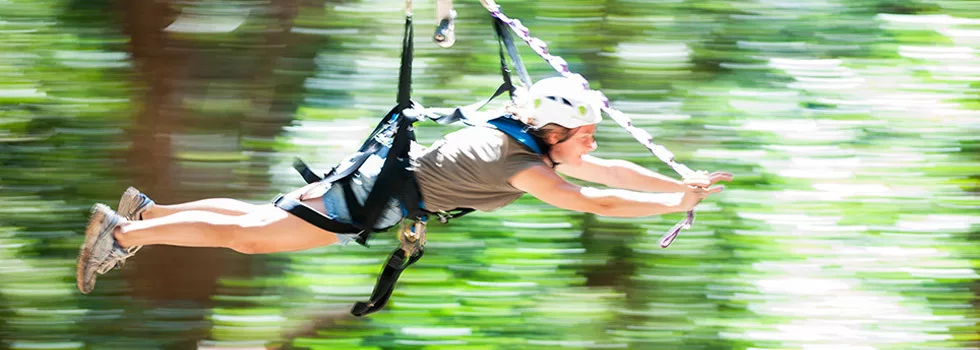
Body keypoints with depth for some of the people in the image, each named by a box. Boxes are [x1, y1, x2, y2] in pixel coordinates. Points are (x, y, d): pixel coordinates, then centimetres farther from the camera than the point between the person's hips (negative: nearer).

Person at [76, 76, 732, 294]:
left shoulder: (535, 143, 3)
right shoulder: (521, 164, -22)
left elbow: (611, 171, 10)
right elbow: (590, 201, -27)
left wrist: (683, 183, 5)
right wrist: (679, 206, -20)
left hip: (381, 174, 8)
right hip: (374, 198, -8)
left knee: (262, 218, 18)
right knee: (248, 237, -3)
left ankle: (146, 210, 25)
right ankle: (123, 233, 2)